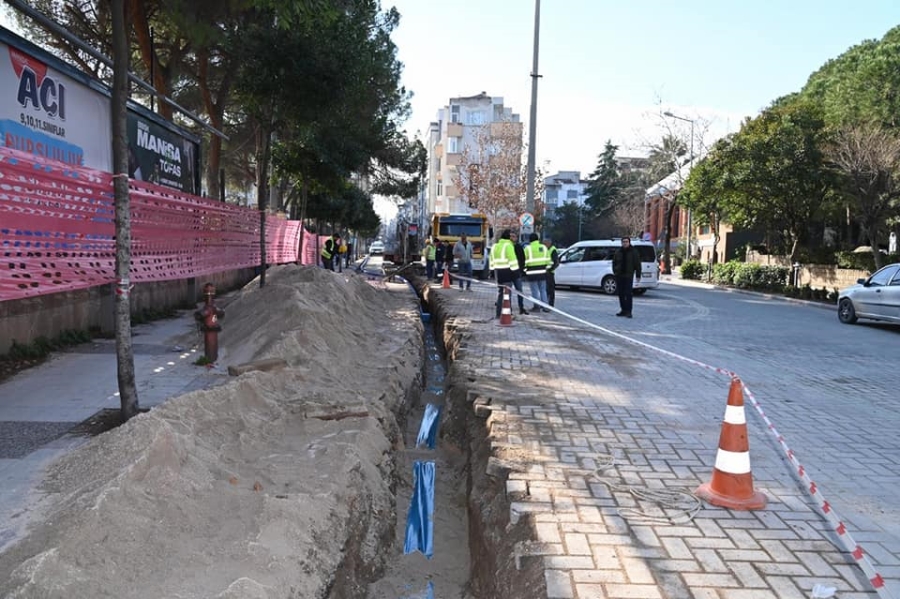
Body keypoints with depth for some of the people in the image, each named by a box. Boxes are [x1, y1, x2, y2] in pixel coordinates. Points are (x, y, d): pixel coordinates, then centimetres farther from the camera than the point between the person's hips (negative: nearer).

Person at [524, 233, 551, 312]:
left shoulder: (528, 248, -7)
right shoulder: (544, 247, 8)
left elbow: (525, 261, -7)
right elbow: (548, 260, 12)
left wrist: (524, 270, 3)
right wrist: (547, 268, 21)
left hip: (532, 273, -5)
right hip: (542, 272, 5)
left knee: (535, 290, 0)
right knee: (543, 290, 11)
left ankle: (537, 306, 2)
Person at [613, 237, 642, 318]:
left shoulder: (633, 252, 0)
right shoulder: (618, 252, 10)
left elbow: (637, 264, -1)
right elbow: (614, 263, 16)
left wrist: (638, 275, -5)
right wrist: (615, 272, 6)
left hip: (628, 276, -4)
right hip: (619, 276, 4)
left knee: (628, 294, -8)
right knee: (621, 294, 8)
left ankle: (628, 311, -8)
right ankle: (623, 310, 17)